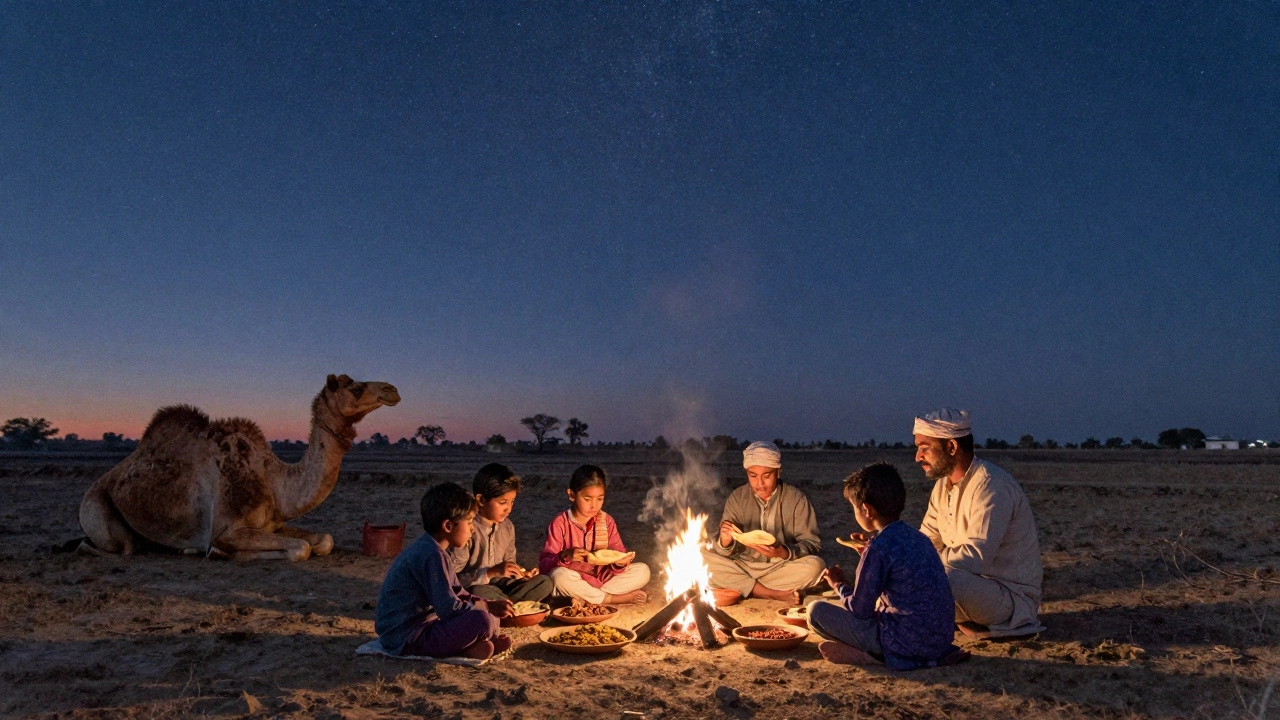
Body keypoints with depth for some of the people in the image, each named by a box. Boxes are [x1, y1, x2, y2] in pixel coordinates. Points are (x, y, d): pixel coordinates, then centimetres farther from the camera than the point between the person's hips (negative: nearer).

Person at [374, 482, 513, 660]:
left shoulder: (426, 549, 11)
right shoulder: (432, 555, -21)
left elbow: (458, 594, 17)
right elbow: (450, 609, -25)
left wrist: (489, 604, 1)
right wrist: (489, 607, -11)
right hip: (407, 639, -11)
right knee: (483, 620, -28)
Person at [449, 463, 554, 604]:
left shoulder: (507, 527, 4)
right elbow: (453, 579, -19)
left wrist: (520, 573, -5)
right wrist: (492, 572, -28)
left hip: (500, 584, 6)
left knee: (545, 583, -10)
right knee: (478, 593, -40)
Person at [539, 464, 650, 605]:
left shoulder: (606, 521, 2)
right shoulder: (560, 524, -9)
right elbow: (544, 564, -15)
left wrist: (620, 562, -26)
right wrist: (565, 556, -35)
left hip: (603, 579, 3)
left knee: (642, 570, -13)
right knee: (560, 575, -36)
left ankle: (585, 598, -19)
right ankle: (614, 599, -20)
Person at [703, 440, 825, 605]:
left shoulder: (796, 499, -5)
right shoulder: (737, 498, -1)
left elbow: (812, 544, -8)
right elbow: (724, 552, -3)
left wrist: (784, 553, -28)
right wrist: (725, 542, -28)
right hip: (743, 567, 2)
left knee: (815, 566, -30)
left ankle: (738, 591, -20)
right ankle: (776, 595, -22)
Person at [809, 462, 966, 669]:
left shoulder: (879, 548, -15)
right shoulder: (917, 536, 8)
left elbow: (859, 610, -10)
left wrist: (839, 585, 8)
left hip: (908, 642, -8)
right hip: (941, 640, 8)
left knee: (816, 611, -5)